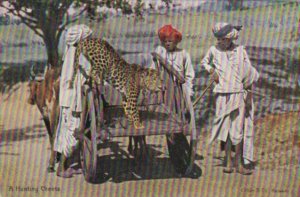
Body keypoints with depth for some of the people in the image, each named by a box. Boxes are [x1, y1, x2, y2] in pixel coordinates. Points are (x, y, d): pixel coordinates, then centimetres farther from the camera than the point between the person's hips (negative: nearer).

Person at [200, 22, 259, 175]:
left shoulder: (240, 50, 2)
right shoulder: (214, 50, 3)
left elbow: (250, 72, 8)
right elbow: (204, 62, 22)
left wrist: (249, 94, 4)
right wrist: (211, 70, 0)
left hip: (239, 93, 0)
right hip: (222, 94, 1)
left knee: (238, 128, 0)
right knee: (225, 127, 2)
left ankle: (239, 163, 6)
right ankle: (228, 162, 10)